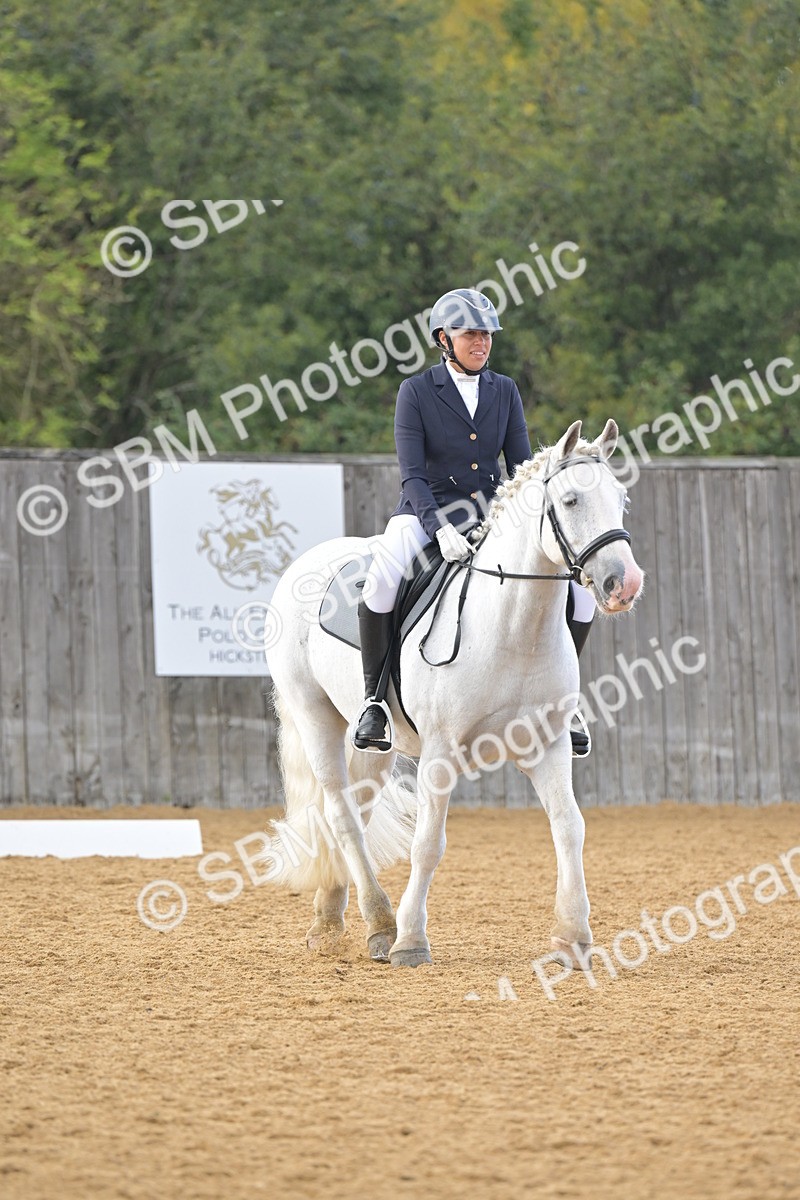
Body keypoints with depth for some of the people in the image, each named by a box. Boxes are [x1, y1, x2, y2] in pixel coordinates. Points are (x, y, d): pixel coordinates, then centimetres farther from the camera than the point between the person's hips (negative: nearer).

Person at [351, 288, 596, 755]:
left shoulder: (505, 391, 8)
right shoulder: (417, 391, -4)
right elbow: (413, 475, -11)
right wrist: (440, 529, -27)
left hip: (492, 515, 4)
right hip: (428, 511, -4)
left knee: (580, 595, -11)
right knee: (382, 580, -37)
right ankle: (374, 698, -20)